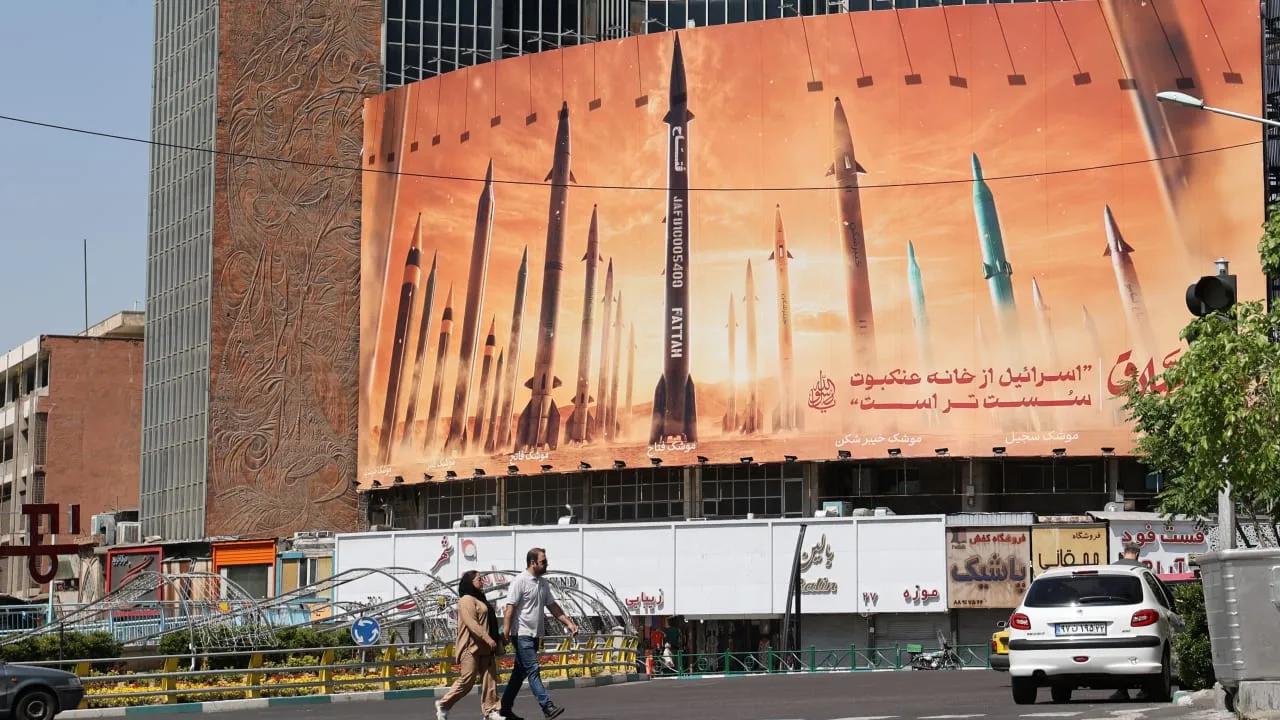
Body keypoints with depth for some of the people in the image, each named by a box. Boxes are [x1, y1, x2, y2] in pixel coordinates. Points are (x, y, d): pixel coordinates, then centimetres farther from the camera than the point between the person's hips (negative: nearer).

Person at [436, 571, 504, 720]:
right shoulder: (467, 600, -10)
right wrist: (488, 639, -25)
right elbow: (471, 623, -21)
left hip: (484, 648, 9)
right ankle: (443, 705, 8)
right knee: (466, 681, -7)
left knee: (490, 679, 2)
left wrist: (495, 641, 20)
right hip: (471, 648, -9)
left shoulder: (480, 599, 21)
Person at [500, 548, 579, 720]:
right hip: (523, 635, -9)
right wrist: (506, 632, -23)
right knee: (533, 670, -12)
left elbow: (552, 606, 18)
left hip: (534, 635, 9)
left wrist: (568, 623, 10)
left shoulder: (543, 583, 13)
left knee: (520, 672, 12)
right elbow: (510, 608, -16)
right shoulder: (520, 582, -12)